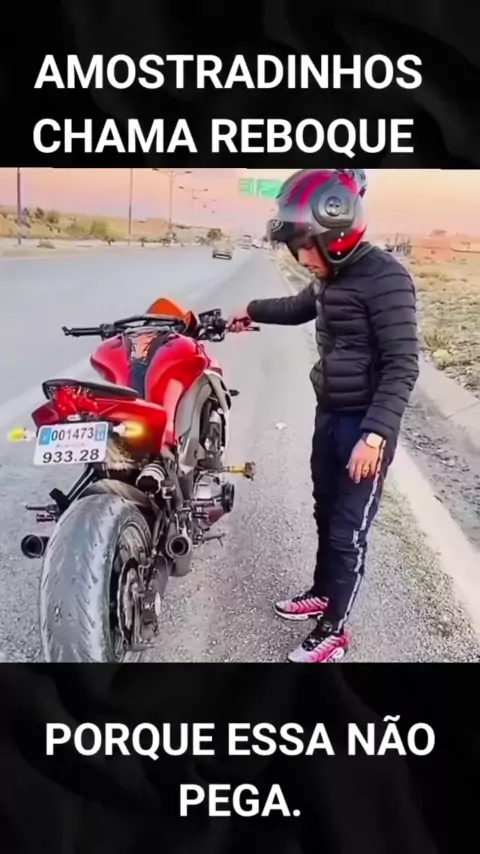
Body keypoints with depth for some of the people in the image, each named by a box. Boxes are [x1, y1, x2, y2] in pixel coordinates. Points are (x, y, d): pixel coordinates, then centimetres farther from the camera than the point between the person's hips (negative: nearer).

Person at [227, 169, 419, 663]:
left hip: (365, 424, -8)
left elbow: (402, 366, -23)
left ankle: (333, 631, 15)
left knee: (348, 530, 1)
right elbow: (302, 308, 31)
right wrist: (253, 311, 41)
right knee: (326, 513, 21)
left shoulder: (384, 278, -20)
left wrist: (375, 435, -29)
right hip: (329, 414, 8)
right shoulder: (331, 277, 7)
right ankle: (322, 592, 40)